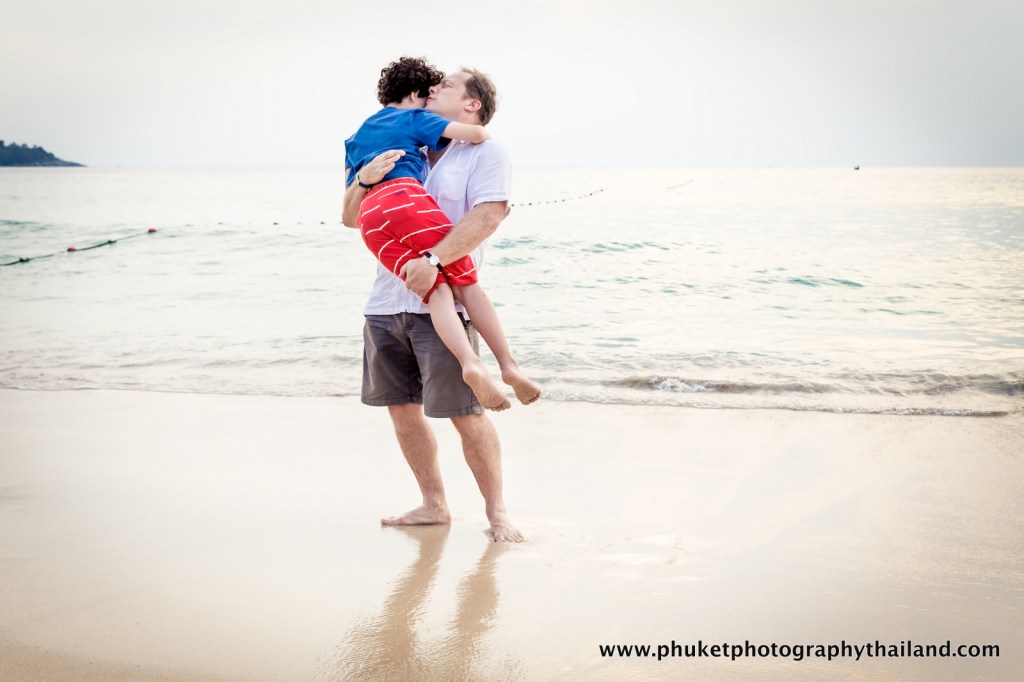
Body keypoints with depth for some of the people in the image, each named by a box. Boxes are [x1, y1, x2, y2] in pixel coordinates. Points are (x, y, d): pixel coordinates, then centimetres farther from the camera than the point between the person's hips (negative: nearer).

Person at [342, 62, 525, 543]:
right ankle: (433, 505, 22)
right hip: (386, 302, 7)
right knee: (402, 409, 9)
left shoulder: (485, 153, 2)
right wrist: (364, 179, -2)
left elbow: (487, 216, -16)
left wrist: (433, 260, -28)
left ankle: (497, 511, 5)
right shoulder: (406, 154, 21)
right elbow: (351, 218, 19)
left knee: (465, 414, -8)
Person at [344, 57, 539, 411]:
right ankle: (509, 366, -11)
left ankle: (470, 363, -32)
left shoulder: (357, 135, 37)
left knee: (437, 289, -7)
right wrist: (491, 142, 29)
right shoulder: (414, 118, 19)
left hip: (367, 217, 5)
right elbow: (476, 133, 8)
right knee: (466, 283, -1)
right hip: (405, 196, -4)